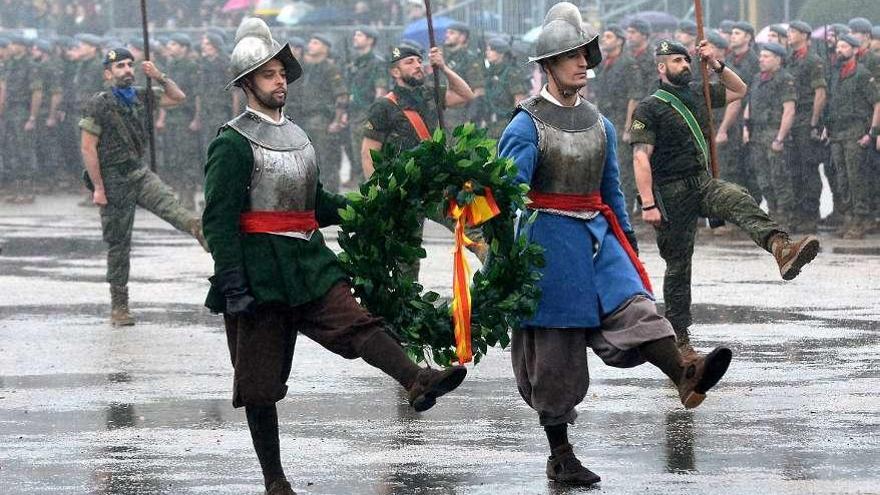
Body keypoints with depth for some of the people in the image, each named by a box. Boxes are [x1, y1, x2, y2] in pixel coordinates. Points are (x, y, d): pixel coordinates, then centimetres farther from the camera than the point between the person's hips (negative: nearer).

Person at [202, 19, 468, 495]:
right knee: (259, 383, 1)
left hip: (308, 265, 6)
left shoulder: (295, 135, 17)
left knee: (357, 321, -19)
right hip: (259, 273, -6)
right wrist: (233, 285, -18)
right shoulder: (232, 144, -8)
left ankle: (417, 382, -40)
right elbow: (219, 220, -12)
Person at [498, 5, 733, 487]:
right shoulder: (527, 125, -8)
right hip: (549, 240, -5)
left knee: (633, 303, -20)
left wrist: (629, 244, 19)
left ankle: (686, 377, -43)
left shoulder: (600, 125, 11)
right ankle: (560, 456, 10)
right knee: (555, 350, 1)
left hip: (597, 235, 5)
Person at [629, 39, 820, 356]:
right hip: (671, 192, -4)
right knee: (678, 266, 1)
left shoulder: (697, 94, 14)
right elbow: (641, 158, -12)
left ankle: (781, 250, -54)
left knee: (741, 202, -28)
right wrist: (648, 205, -20)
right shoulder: (649, 109, -5)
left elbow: (739, 91, 27)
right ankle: (678, 338, 11)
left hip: (702, 183, 4)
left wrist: (716, 65, 9)